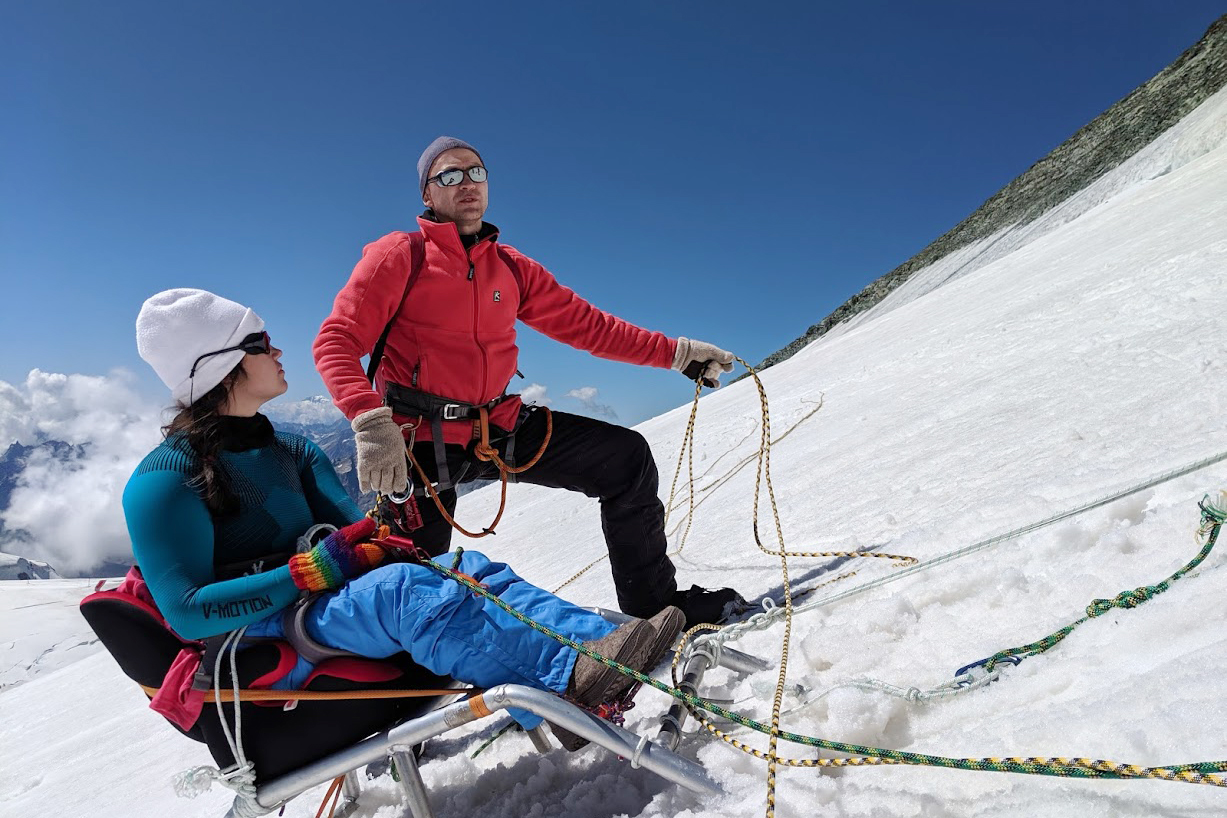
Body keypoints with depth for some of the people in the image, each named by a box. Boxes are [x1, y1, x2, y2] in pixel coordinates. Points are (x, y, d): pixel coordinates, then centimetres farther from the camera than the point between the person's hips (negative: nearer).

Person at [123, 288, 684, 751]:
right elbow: (186, 613, -17)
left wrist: (375, 542, -12)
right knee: (401, 588, -35)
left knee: (468, 568, -16)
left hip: (326, 601, 7)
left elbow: (352, 532, 12)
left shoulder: (291, 452, 14)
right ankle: (567, 681, -44)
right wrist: (313, 568, -22)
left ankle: (599, 640, -33)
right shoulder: (163, 480, -9)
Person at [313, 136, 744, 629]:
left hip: (500, 428, 5)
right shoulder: (400, 255, -4)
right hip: (419, 438, -4)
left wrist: (678, 353, 3)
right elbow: (336, 343, -12)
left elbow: (586, 324, 10)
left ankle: (655, 603, 11)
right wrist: (371, 423, -30)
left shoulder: (511, 268, 11)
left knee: (627, 458, -2)